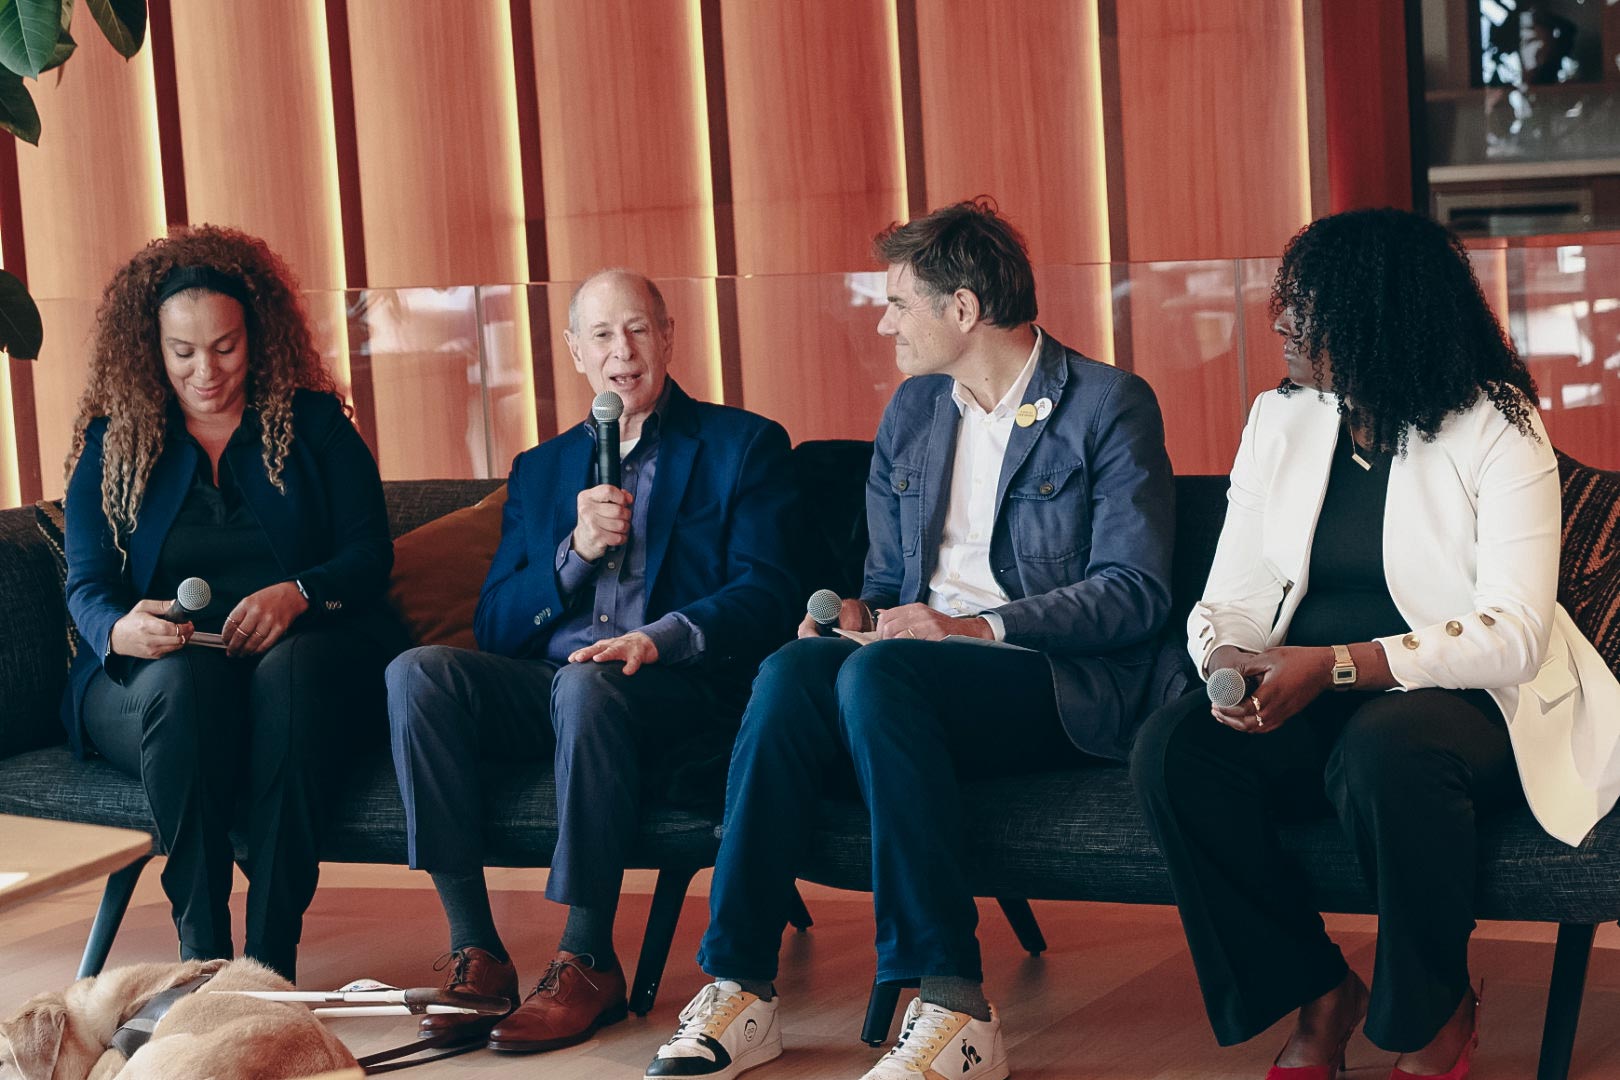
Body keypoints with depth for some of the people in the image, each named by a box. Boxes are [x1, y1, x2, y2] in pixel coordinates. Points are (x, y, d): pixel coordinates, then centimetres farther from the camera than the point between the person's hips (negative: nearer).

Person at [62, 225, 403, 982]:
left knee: (290, 667, -37)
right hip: (152, 673, 0)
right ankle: (201, 954, -38)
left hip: (301, 655, 0)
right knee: (186, 681, -37)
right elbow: (87, 586, 5)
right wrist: (119, 630, -21)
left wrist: (298, 594, -18)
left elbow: (370, 552, 4)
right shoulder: (110, 443, 14)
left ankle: (272, 959, -41)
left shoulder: (312, 423, 13)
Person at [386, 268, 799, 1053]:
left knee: (586, 685, -38)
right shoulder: (541, 470, 23)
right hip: (543, 688, 4)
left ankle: (587, 962, -28)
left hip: (680, 690, -4)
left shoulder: (743, 446, 10)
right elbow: (494, 628, 13)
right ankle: (475, 953, -25)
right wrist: (577, 550, -6)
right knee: (418, 672, -24)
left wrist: (661, 637, -22)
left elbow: (765, 595, -4)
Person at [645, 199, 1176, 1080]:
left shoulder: (1110, 406, -1)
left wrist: (977, 627, -19)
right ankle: (739, 990, -31)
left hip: (1062, 687, -5)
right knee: (793, 669, -27)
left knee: (880, 673, -35)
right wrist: (858, 611, 0)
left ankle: (953, 1007, -36)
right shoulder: (911, 412, 19)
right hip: (917, 658, 6)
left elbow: (1135, 592, -10)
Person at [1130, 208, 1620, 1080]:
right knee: (1171, 747, -26)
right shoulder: (1278, 421, 9)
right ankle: (1318, 997, -9)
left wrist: (1336, 666, -28)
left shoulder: (1495, 429, -8)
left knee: (1386, 750, -39)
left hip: (1464, 701, -5)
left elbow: (1512, 636, -17)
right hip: (1309, 708, 5)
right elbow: (1228, 599, 6)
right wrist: (1230, 664, -20)